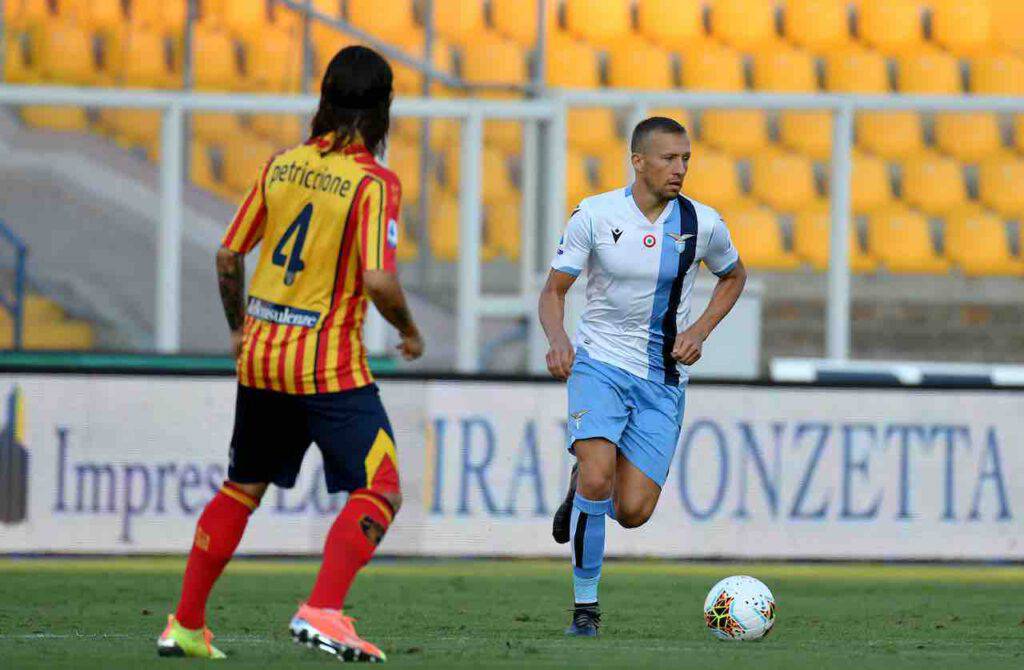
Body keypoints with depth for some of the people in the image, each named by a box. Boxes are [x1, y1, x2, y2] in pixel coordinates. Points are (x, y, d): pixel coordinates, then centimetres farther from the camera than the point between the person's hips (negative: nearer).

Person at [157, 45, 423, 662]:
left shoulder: (281, 166, 6)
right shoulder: (375, 183, -12)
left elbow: (228, 255, 11)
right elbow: (378, 281, -21)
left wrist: (239, 327, 26)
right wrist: (409, 332, -2)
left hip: (260, 353, 7)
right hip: (329, 366, -7)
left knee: (242, 489, 19)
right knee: (380, 491, -4)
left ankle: (186, 624, 23)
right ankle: (322, 611, -20)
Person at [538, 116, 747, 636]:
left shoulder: (702, 223, -3)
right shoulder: (595, 215, -8)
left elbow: (733, 276, 17)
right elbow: (554, 289, -1)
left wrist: (699, 331, 1)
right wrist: (557, 338, -22)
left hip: (662, 379, 2)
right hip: (599, 361, -2)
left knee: (633, 512, -7)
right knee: (598, 477, -25)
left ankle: (581, 493, 30)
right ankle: (585, 606, -10)